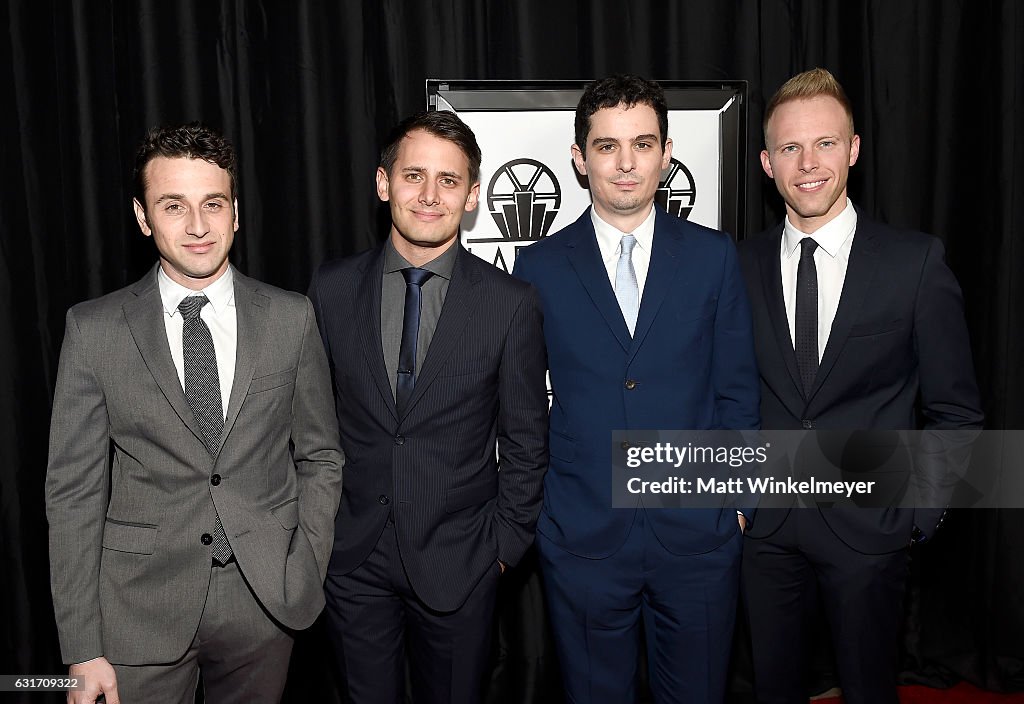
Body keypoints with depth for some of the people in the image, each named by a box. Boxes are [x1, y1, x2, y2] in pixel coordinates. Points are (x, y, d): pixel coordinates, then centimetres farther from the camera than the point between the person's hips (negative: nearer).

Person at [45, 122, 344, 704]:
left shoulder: (291, 317, -2)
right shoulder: (94, 329, -5)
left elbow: (320, 456, 4)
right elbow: (74, 491, -3)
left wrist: (307, 571, -4)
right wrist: (82, 650, -5)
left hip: (267, 600, 1)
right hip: (140, 609, -1)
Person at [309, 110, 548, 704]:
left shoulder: (512, 304, -9)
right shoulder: (332, 289, -3)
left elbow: (526, 442, -2)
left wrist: (504, 540, -2)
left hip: (458, 560, -1)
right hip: (353, 557, 2)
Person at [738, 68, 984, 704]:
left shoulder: (917, 261, -7)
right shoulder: (744, 264, -1)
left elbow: (955, 408, -3)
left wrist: (922, 510, -7)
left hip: (869, 526, -2)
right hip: (767, 525, 2)